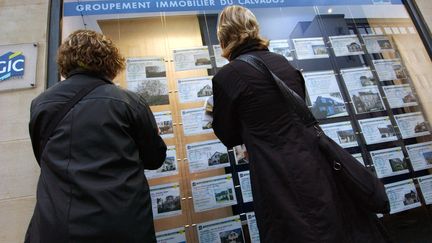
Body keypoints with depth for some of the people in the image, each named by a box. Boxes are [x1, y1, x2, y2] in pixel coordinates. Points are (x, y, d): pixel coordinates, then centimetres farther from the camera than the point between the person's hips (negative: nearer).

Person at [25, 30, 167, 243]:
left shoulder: (40, 104, 1)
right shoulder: (129, 102, -9)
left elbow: (44, 160, 17)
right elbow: (155, 159, 3)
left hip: (54, 226, 2)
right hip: (122, 224, -1)